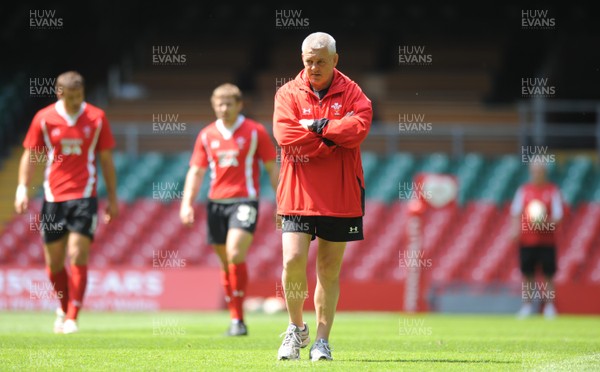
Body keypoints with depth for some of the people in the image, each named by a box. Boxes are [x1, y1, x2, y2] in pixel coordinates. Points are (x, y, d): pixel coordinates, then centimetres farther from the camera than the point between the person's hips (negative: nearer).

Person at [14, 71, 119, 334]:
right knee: (54, 261, 6)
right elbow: (30, 155, 6)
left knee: (78, 257, -12)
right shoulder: (43, 119, 1)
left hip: (84, 196, -1)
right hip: (53, 196, 1)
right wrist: (23, 188, -5)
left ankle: (71, 319, -8)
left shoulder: (96, 118, 1)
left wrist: (112, 198, 8)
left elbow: (106, 159, 8)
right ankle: (64, 309, 30)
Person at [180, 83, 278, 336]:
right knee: (226, 263, 7)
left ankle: (238, 320, -17)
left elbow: (272, 168, 4)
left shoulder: (256, 132, 1)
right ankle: (235, 318, 17)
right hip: (216, 202, 4)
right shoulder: (206, 135, 10)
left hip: (244, 201, -4)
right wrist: (187, 204, -2)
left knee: (235, 255, -21)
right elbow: (196, 172, 10)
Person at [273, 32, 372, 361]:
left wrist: (318, 126, -13)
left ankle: (322, 341, 13)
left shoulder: (351, 92, 5)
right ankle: (296, 328, 10)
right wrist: (335, 139, -11)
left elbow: (359, 127, -14)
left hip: (340, 196, 1)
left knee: (330, 268, 5)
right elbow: (286, 136, -13)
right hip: (298, 194, -1)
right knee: (293, 260, -13)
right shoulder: (288, 93, 4)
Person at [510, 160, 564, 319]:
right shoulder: (524, 190, 7)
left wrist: (549, 222, -21)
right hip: (526, 239, 2)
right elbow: (516, 212, 3)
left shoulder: (553, 190, 2)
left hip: (547, 239, -1)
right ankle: (527, 305, 13)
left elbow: (558, 215, -2)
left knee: (548, 274, 0)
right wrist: (516, 229, -12)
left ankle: (549, 306, 8)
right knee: (527, 273, 3)